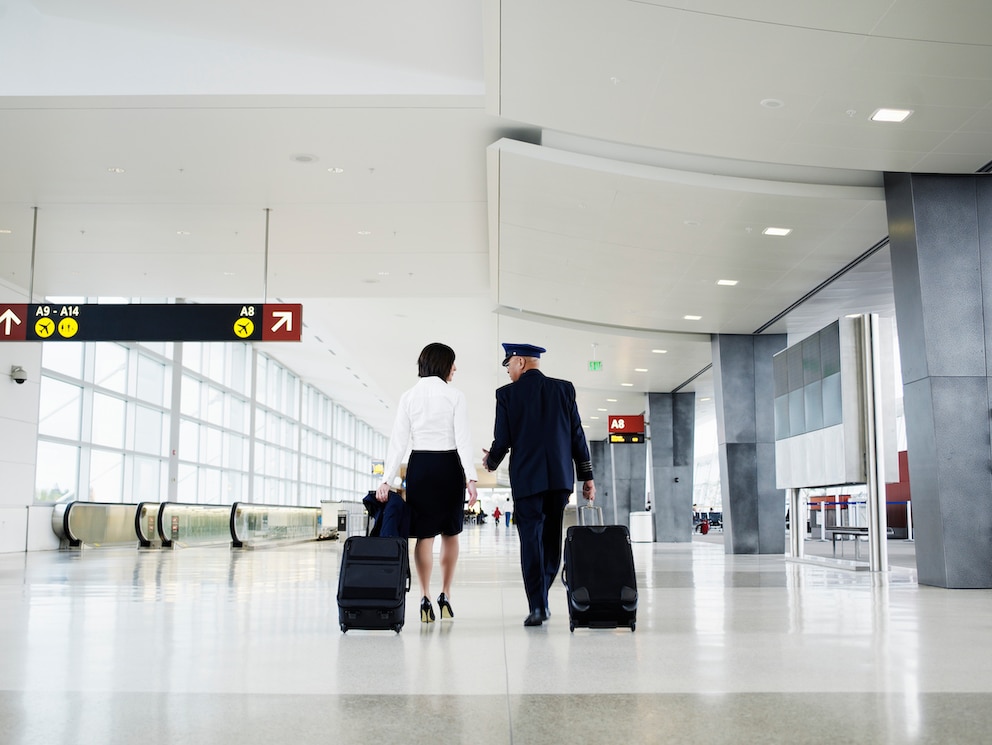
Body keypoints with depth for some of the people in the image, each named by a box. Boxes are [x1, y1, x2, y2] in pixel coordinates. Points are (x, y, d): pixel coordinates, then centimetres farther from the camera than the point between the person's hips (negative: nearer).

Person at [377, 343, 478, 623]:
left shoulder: (408, 397, 4)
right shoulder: (454, 396, -3)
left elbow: (398, 441, -1)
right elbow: (463, 439, -10)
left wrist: (386, 479, -2)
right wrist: (470, 477, -12)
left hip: (419, 466, 2)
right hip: (449, 466, -2)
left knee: (424, 534, 4)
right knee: (450, 532, 12)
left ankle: (426, 600, 0)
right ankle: (445, 595, 12)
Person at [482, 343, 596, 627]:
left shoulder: (507, 394, -2)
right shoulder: (565, 389, 7)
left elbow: (502, 441, -3)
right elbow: (577, 436, 4)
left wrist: (490, 461, 19)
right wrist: (587, 477, 9)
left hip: (526, 479, -3)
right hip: (560, 478, 3)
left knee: (531, 541, 0)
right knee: (551, 540, 14)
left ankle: (537, 606, -6)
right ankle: (541, 599, 20)